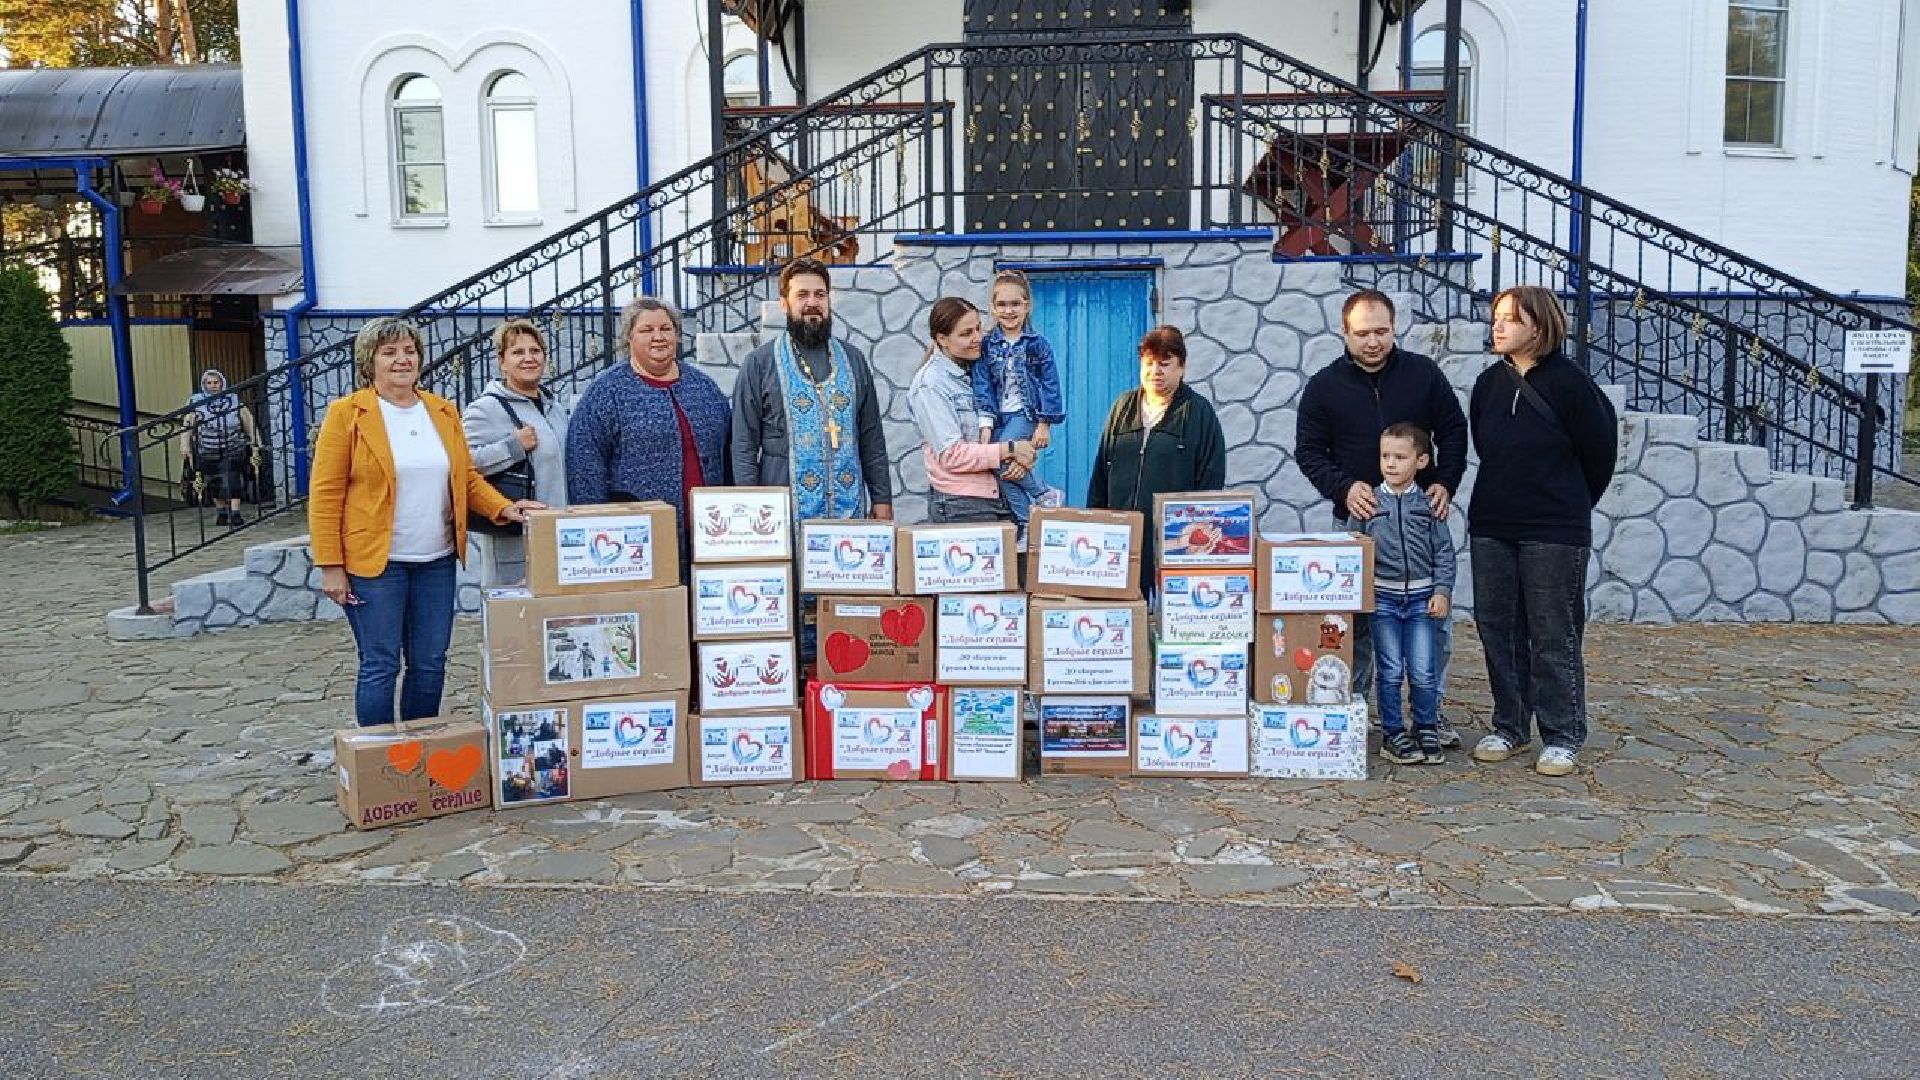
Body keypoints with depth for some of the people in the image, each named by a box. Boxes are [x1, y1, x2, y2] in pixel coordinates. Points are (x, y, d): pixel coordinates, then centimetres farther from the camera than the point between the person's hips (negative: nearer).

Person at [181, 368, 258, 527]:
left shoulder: (234, 399, 2)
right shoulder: (195, 401, 0)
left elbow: (248, 421, 7)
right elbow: (188, 424, -1)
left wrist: (254, 442, 6)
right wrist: (186, 445, -8)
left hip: (233, 449, -1)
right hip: (208, 452, 1)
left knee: (233, 481, -12)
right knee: (215, 484, 7)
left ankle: (235, 513, -11)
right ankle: (222, 511, 23)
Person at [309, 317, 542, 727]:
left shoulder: (443, 412, 10)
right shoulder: (347, 414, -4)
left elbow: (466, 476, 13)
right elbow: (325, 494, -6)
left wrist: (503, 508, -6)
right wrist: (330, 566, -10)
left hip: (437, 560, 5)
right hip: (374, 562, -5)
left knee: (430, 665, 10)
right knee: (380, 667, 1)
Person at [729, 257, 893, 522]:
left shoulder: (853, 360, 12)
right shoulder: (759, 363, 2)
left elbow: (871, 438, 14)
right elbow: (744, 445, 0)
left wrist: (882, 499, 8)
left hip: (850, 510, 3)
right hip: (785, 515, -3)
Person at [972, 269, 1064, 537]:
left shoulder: (1038, 344, -2)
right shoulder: (987, 345, 3)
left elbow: (1050, 385, -2)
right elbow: (982, 386, -2)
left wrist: (1044, 424, -8)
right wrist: (985, 424, -12)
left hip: (1026, 414, -4)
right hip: (999, 417, 4)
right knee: (1004, 477, -1)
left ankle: (1044, 495, -7)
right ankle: (1024, 523, 9)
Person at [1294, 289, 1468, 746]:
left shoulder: (1423, 373, 2)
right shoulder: (1325, 385, 0)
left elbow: (1453, 431, 8)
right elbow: (1308, 450, 3)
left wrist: (1444, 483, -6)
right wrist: (1344, 488, -13)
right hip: (1354, 520, -1)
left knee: (1434, 617, 2)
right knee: (1355, 620, 3)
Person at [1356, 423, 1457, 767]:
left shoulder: (1429, 504, 2)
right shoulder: (1370, 502, 0)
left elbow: (1444, 552, 4)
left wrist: (1442, 591, -4)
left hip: (1421, 598, 0)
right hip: (1383, 598, 0)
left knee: (1423, 671, 0)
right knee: (1391, 671, 3)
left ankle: (1426, 731, 18)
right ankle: (1393, 734, 14)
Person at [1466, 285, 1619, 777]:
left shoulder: (1569, 383, -11)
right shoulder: (1488, 384, 6)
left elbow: (1600, 452, -2)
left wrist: (1570, 505, 10)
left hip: (1555, 532, -6)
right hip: (1491, 528, 6)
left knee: (1554, 635, 1)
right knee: (1497, 629, 10)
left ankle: (1561, 737, 13)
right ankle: (1509, 727, 23)